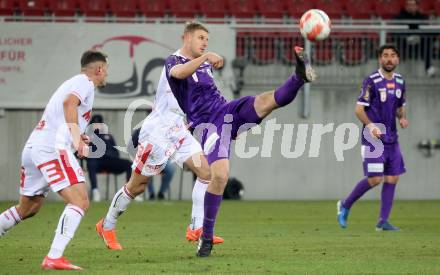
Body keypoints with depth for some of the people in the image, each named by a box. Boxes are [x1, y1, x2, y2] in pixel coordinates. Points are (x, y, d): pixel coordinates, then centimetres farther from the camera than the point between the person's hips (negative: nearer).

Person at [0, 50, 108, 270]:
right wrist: (76, 137, -31)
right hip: (52, 148, -10)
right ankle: (54, 258, -28)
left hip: (33, 147, 10)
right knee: (80, 202, -17)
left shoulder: (73, 82, 28)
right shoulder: (84, 83, -1)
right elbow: (69, 103, -23)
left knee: (28, 209, 23)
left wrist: (76, 138, 28)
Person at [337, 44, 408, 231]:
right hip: (373, 139, -7)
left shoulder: (400, 82, 10)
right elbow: (359, 109, -11)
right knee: (375, 179, -11)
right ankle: (345, 206, 9)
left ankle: (383, 221, 6)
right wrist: (371, 125, -28)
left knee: (392, 178, 1)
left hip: (391, 139, 7)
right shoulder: (371, 81, -10)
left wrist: (402, 118, 0)